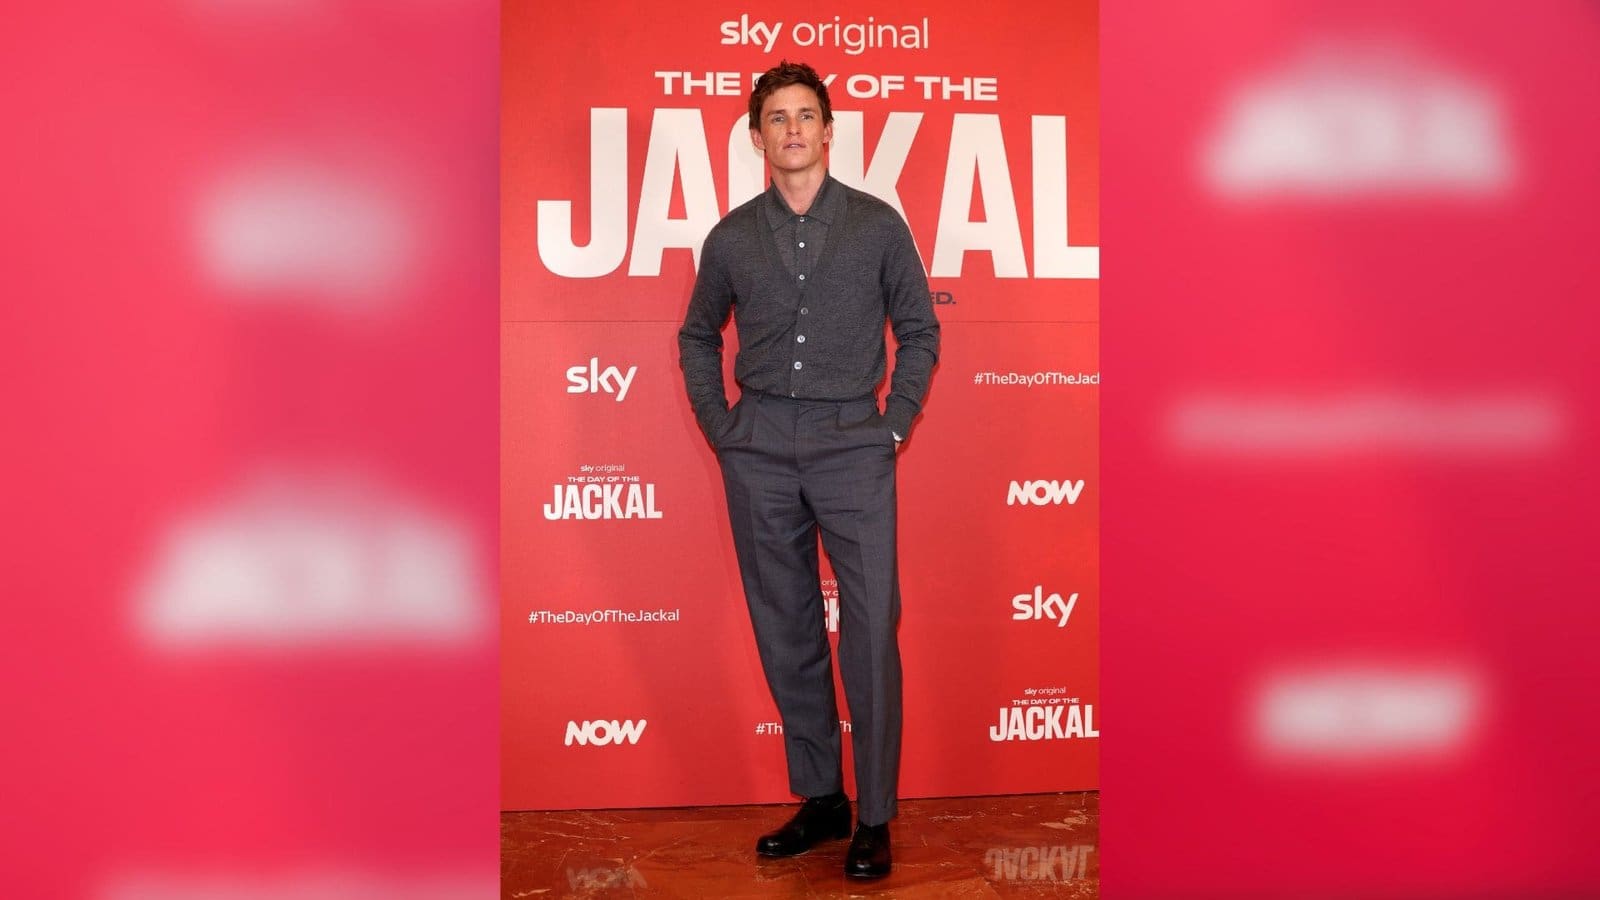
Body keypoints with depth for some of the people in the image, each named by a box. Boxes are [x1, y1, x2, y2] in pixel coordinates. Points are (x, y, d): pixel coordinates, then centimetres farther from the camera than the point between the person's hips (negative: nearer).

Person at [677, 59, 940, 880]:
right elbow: (697, 337, 18)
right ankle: (819, 798, 22)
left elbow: (919, 330, 8)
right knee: (785, 630, 8)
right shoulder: (731, 238, 7)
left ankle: (874, 816, 8)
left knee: (871, 630, -4)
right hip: (759, 450, 3)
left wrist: (896, 425, 0)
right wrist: (718, 427, 9)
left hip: (852, 444, -2)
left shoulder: (878, 225, 3)